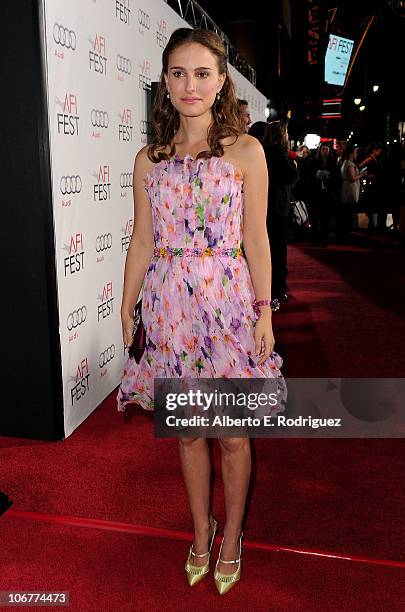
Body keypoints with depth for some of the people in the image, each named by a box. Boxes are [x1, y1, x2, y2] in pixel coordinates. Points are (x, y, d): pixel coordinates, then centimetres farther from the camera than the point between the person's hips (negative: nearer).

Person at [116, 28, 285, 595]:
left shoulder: (246, 150, -1)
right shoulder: (149, 159, 6)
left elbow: (256, 239, -2)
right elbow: (142, 240, 8)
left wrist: (264, 313, -4)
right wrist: (126, 309, 7)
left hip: (228, 302, -2)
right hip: (170, 305, 3)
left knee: (233, 435, 8)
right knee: (187, 430, 14)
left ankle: (232, 534, 33)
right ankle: (201, 530, 37)